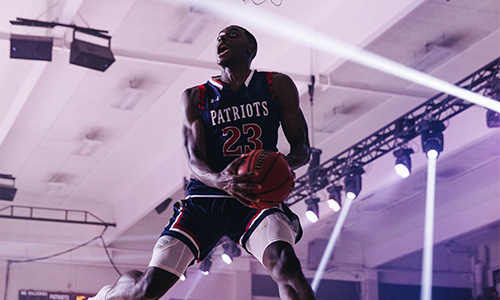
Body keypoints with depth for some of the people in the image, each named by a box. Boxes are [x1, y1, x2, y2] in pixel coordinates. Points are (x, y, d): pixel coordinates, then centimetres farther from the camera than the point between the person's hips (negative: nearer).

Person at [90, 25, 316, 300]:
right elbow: (194, 159, -4)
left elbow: (302, 148, 6)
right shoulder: (195, 97, 7)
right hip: (205, 197, 1)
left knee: (284, 263, -34)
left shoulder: (277, 86, 7)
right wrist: (219, 180, -30)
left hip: (257, 196, -1)